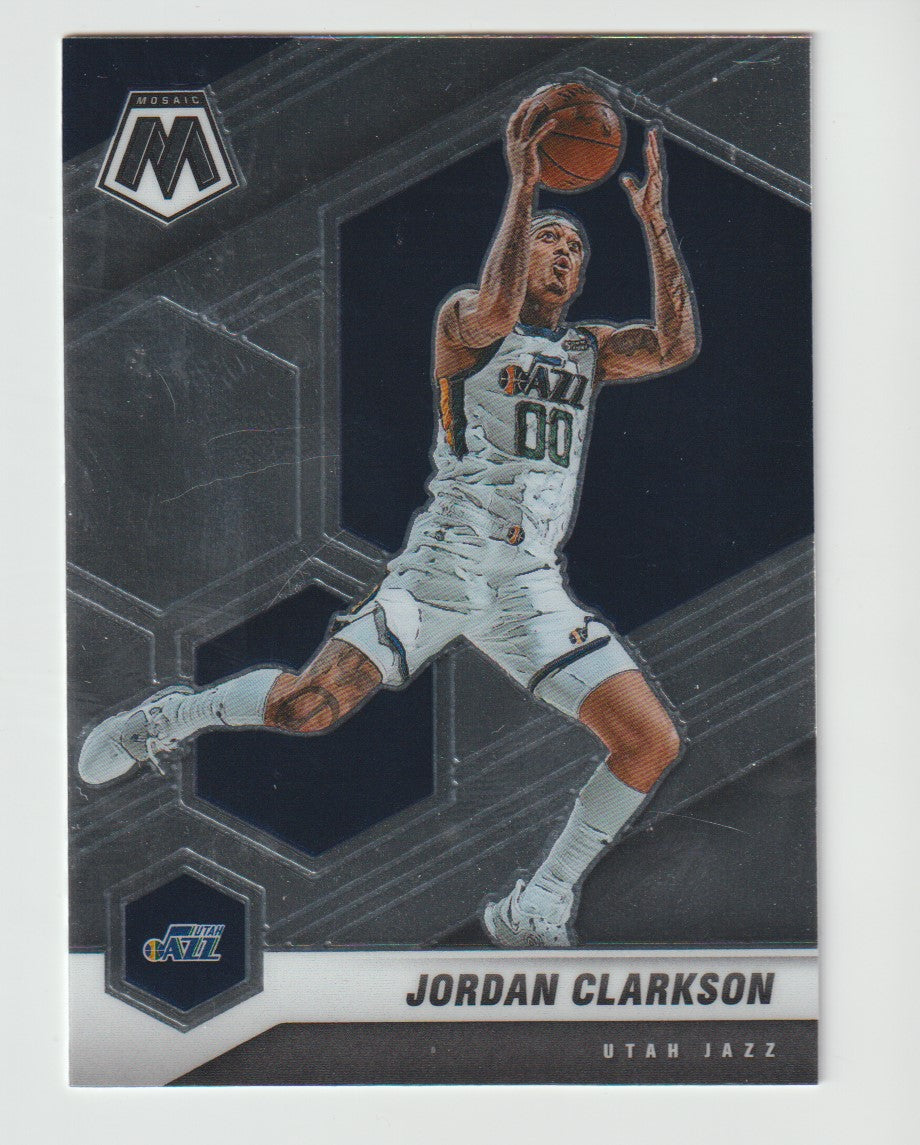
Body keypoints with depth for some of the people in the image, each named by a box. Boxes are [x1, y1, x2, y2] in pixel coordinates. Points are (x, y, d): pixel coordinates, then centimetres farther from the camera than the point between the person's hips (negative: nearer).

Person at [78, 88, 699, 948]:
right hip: (443, 564, -5)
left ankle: (534, 912, 7)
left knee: (653, 743, -6)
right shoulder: (463, 322, 3)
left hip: (532, 587, 5)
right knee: (303, 710, -17)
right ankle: (179, 714, 16)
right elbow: (495, 310, -22)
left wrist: (653, 219, -7)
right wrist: (522, 185, -26)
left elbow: (676, 345, -2)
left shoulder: (590, 351, 16)